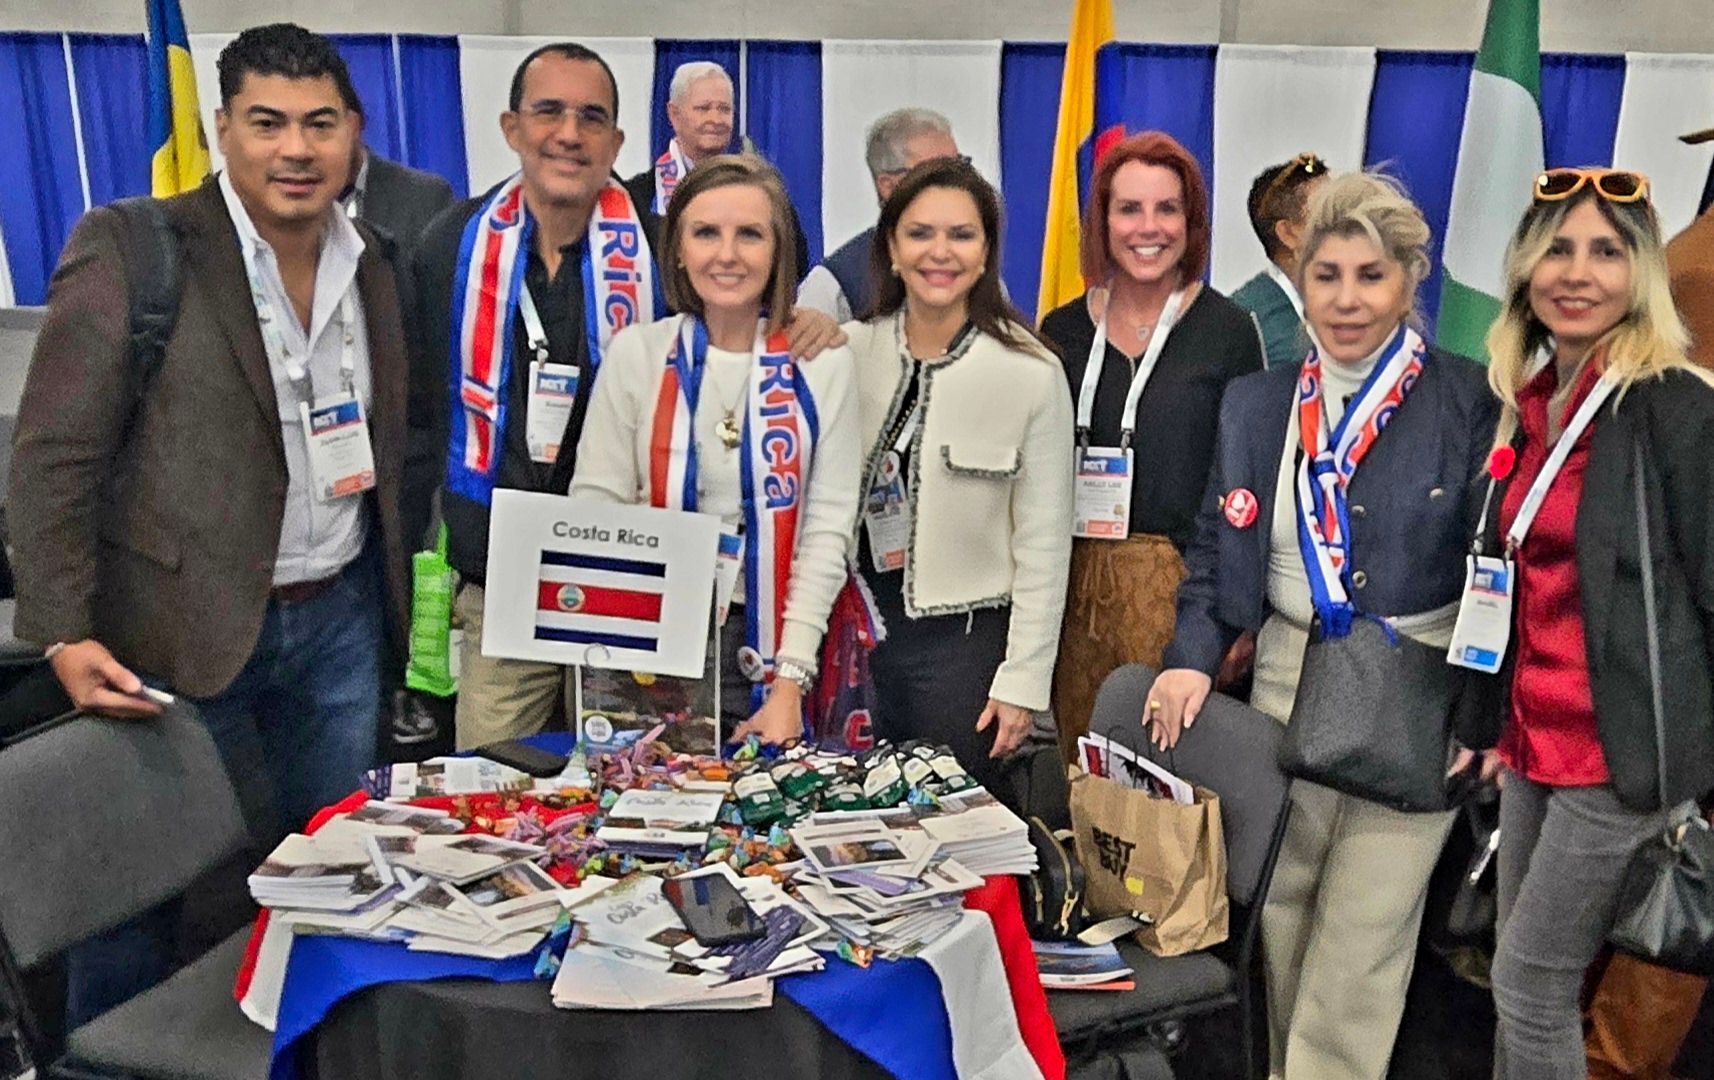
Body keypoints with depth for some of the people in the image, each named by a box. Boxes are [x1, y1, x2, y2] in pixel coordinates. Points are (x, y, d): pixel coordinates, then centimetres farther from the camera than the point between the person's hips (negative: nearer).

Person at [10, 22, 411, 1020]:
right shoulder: (130, 250, -9)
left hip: (340, 623, 5)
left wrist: (404, 596, 8)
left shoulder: (375, 264, 6)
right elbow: (54, 458, -10)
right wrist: (63, 636, -15)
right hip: (180, 631, -4)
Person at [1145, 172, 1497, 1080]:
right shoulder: (1255, 404, 6)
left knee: (1361, 943, 0)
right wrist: (1192, 657, -6)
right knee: (1281, 911, 14)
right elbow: (1217, 549, 8)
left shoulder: (1469, 404, -5)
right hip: (1286, 680, 4)